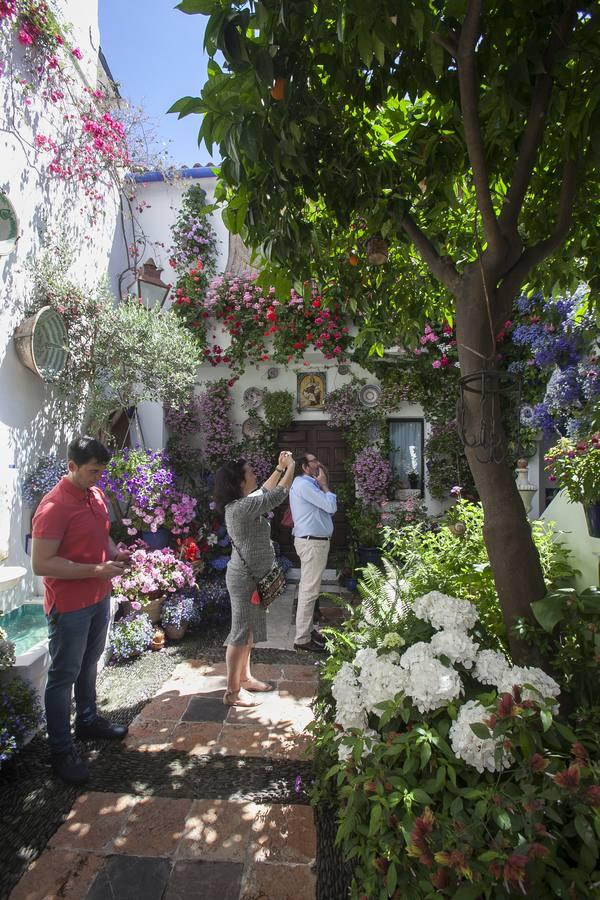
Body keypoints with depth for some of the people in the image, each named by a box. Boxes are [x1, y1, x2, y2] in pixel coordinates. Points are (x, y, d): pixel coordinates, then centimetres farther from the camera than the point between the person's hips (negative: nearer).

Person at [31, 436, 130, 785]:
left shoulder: (96, 495, 2)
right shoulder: (54, 507, -23)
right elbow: (41, 564, -24)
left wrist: (115, 553, -3)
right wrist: (96, 570, -27)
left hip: (99, 598, 8)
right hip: (69, 606, -8)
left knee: (89, 665, 23)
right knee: (64, 675, 8)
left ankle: (87, 720, 42)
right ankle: (61, 749, 25)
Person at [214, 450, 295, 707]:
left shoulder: (241, 504, 5)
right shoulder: (240, 508, -25)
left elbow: (264, 493, 23)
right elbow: (275, 497, -23)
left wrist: (279, 467, 19)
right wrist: (290, 468, -9)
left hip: (251, 576, 10)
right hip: (244, 579, -10)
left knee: (249, 630, 21)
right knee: (241, 632, 2)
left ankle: (244, 678, 36)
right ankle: (233, 691, 16)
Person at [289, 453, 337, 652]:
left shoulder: (307, 484, 17)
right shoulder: (304, 484, -16)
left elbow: (329, 507, 14)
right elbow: (331, 506, -20)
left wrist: (322, 484, 9)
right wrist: (324, 484, -6)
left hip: (312, 540, 11)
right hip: (312, 542, -11)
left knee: (308, 588, 16)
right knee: (309, 590, -7)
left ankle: (306, 629, 26)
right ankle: (302, 639, 0)